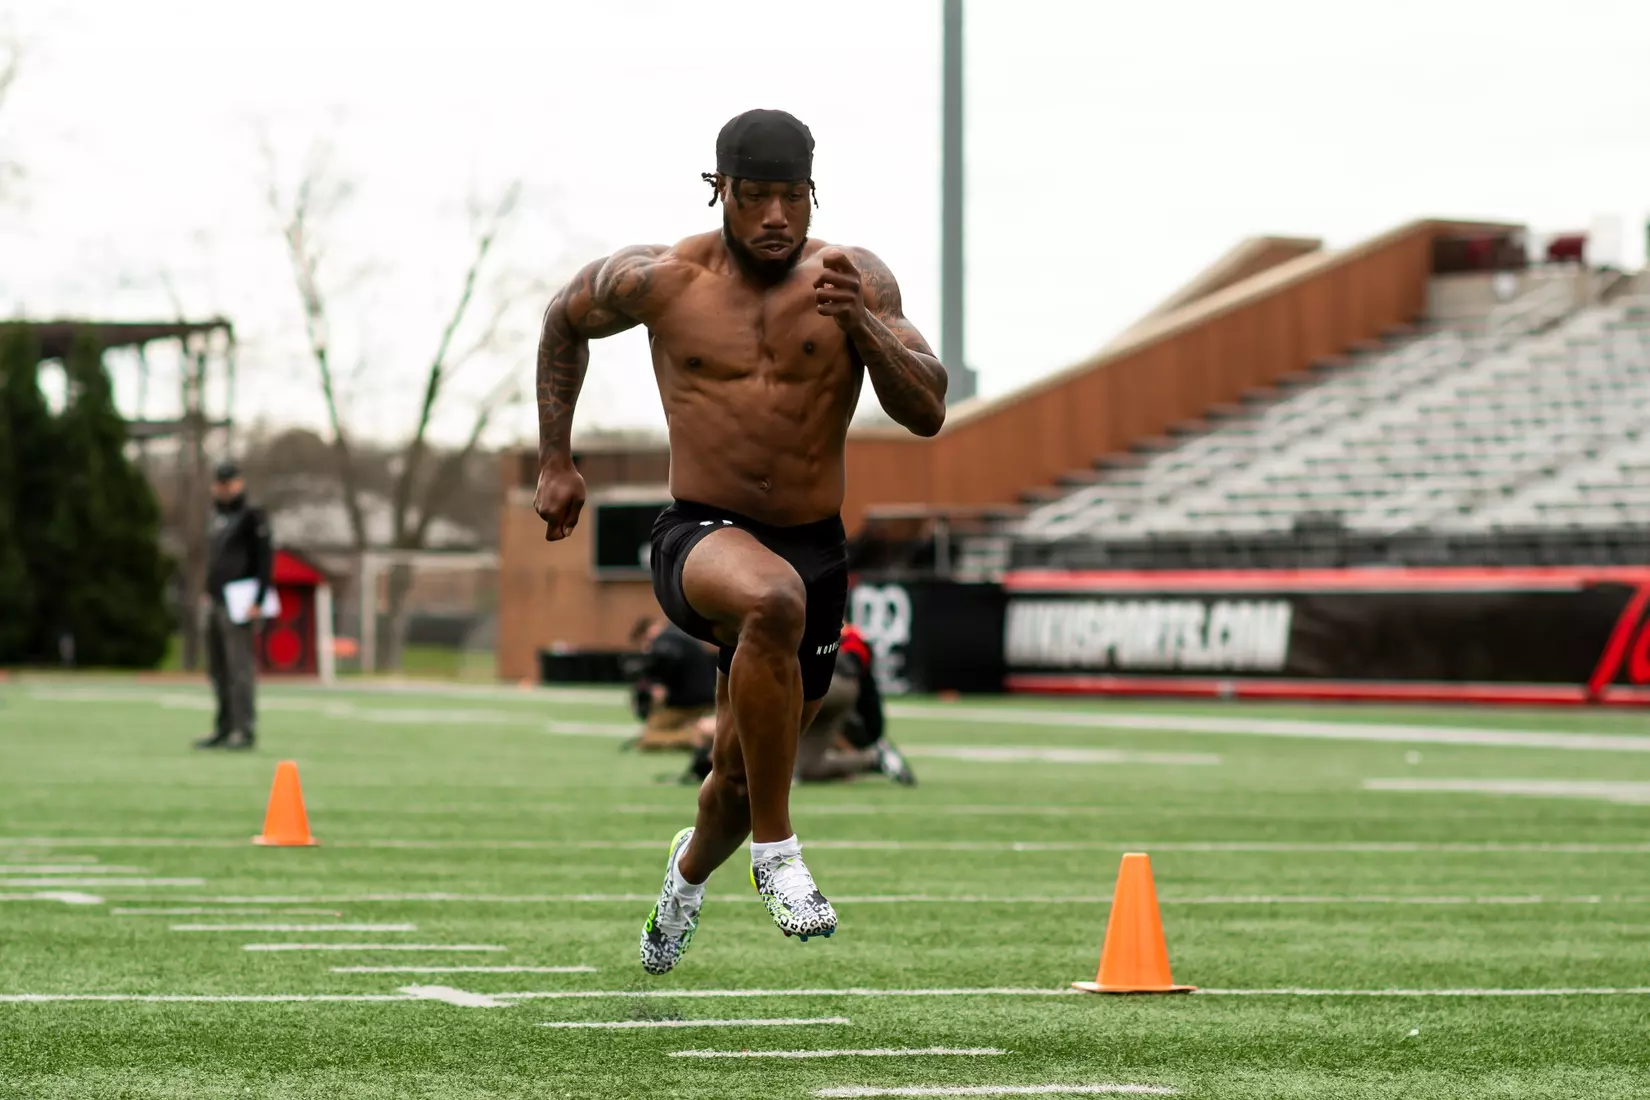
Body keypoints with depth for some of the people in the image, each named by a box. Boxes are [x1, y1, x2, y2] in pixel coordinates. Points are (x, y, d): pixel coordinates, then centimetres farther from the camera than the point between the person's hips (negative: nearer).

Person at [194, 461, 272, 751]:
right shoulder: (218, 516, 19)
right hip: (216, 603, 9)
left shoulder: (251, 515, -6)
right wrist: (208, 590, 18)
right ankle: (225, 729, 18)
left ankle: (245, 730, -14)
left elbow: (265, 558, -12)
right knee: (218, 669, 12)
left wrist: (258, 600, -18)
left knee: (238, 667, -13)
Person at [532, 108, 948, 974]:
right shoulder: (658, 280, -4)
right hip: (699, 538, -3)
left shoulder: (856, 281, -3)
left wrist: (861, 324, -26)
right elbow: (566, 320, 17)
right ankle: (775, 850, -27)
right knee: (773, 598, -39)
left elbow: (926, 413, -11)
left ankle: (691, 867, 54)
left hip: (814, 551, 3)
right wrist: (556, 463, 15)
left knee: (744, 774, 15)